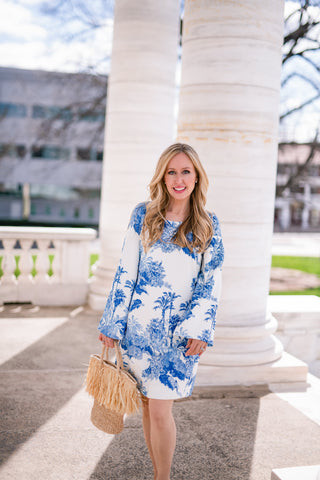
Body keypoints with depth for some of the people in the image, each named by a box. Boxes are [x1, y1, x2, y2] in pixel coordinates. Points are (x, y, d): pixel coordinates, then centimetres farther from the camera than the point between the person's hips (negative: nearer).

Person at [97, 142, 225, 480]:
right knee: (148, 405, 11)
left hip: (179, 332, -1)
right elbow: (125, 272, 4)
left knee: (160, 411, -4)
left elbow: (211, 281, 3)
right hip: (139, 325, 2)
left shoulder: (209, 225, 3)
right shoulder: (142, 215, 3)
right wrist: (112, 324, 3)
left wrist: (201, 329, -7)